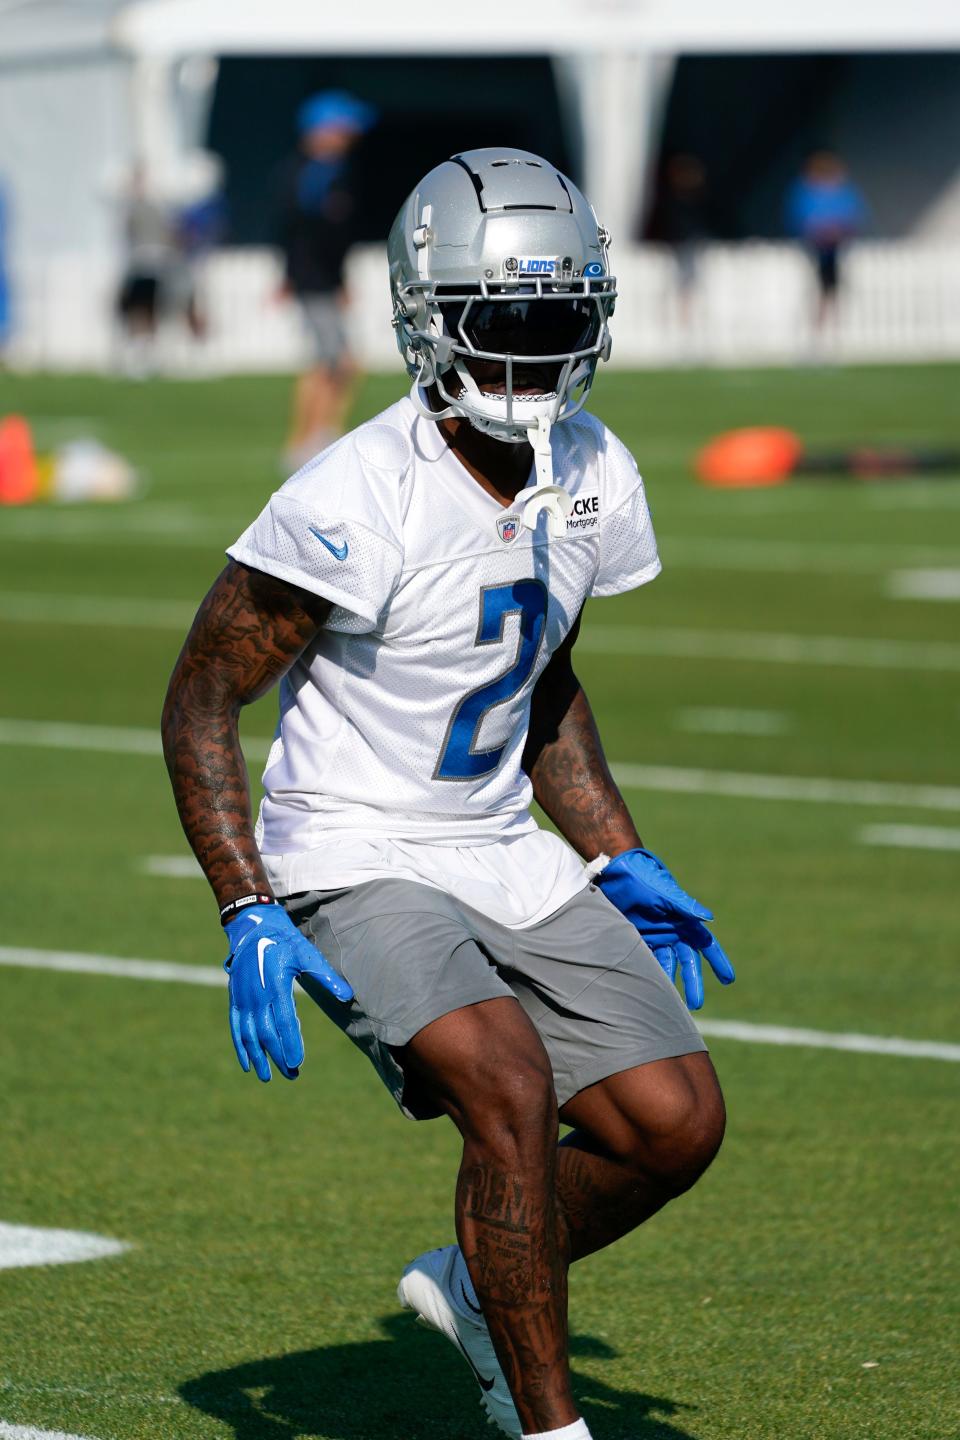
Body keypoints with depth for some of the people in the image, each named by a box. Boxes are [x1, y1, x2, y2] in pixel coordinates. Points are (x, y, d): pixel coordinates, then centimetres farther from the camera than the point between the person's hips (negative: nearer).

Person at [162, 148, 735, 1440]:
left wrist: (625, 868, 11)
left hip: (506, 859, 7)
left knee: (678, 1123, -1)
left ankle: (474, 1287, 25)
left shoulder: (593, 480, 1)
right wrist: (250, 919, -22)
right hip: (356, 867, -7)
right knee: (511, 1088, -28)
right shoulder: (353, 502, -22)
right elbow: (200, 705, -15)